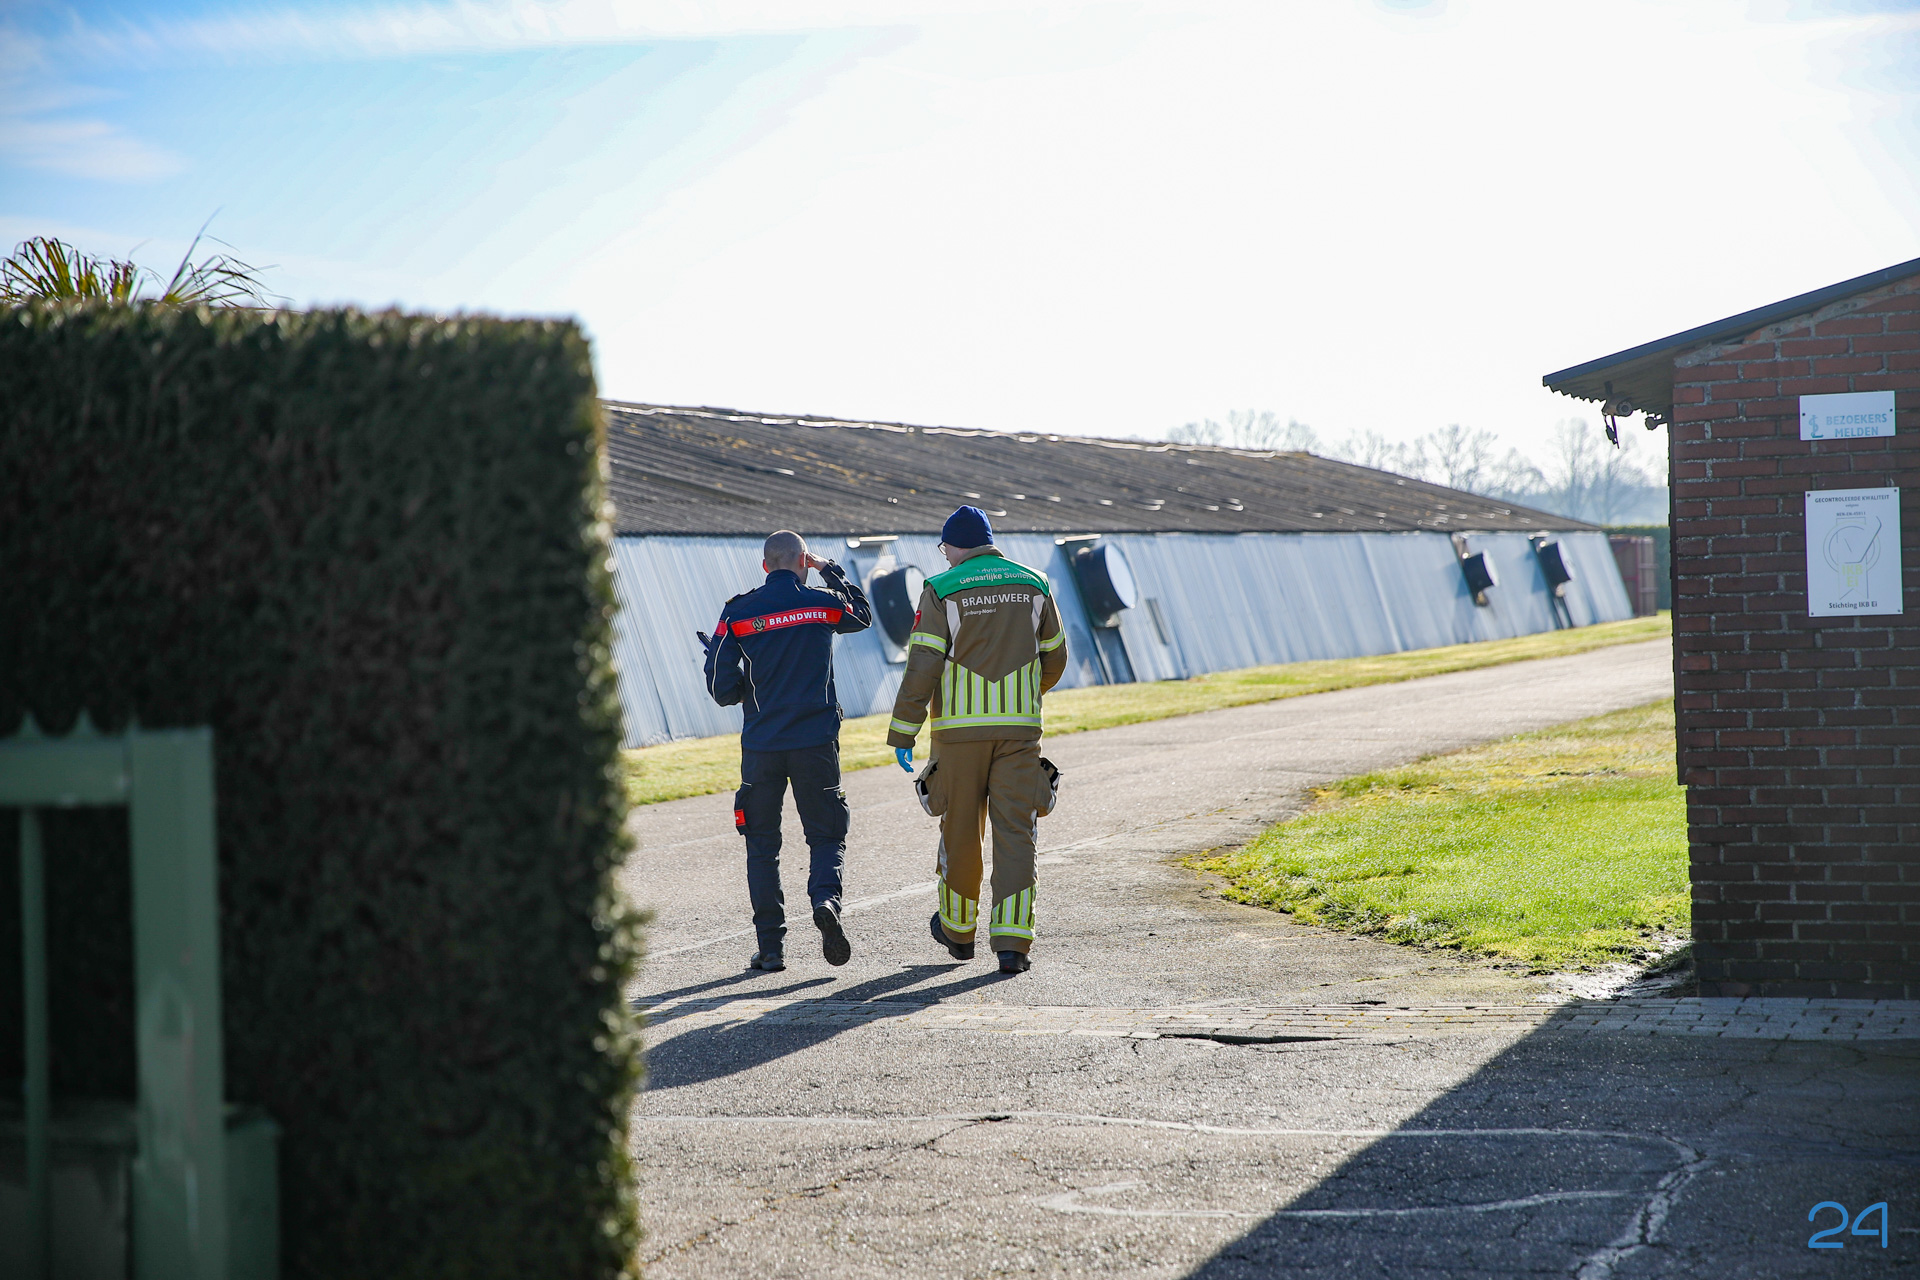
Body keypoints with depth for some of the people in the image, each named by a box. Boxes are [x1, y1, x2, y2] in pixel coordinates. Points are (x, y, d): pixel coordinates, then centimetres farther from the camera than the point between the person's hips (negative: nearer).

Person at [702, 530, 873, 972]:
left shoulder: (738, 612, -3)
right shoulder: (824, 602, 0)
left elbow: (722, 689, -4)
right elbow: (862, 614, 24)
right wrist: (830, 569, 31)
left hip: (761, 744, 0)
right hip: (816, 741, 0)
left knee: (762, 844, 10)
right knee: (827, 836, 9)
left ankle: (770, 945, 6)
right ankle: (826, 898, -21)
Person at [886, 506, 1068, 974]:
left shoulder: (942, 590, -5)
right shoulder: (1033, 586, 7)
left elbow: (923, 667, -10)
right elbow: (1054, 657, 16)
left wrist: (902, 734, -7)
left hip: (960, 727, -2)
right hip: (1019, 726, 2)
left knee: (960, 829, 12)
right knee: (1015, 832, 0)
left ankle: (958, 929, 29)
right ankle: (1011, 942, -9)